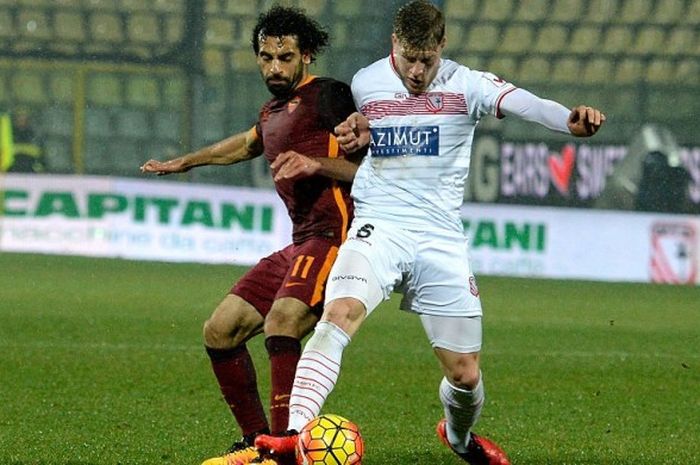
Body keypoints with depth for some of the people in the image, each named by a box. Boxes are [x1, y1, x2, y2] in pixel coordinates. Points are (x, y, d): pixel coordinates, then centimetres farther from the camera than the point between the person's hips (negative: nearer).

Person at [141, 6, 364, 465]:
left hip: (333, 234, -10)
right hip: (299, 243, 10)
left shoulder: (327, 95, -5)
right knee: (220, 331, 8)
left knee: (281, 320, -31)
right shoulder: (273, 112, 21)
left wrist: (315, 163, -23)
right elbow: (247, 143, 44)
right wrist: (184, 162, 52)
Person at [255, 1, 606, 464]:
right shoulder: (364, 84, 4)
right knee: (339, 313, -30)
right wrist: (354, 133, 4)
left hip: (441, 236, 0)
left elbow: (521, 103, -27)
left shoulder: (465, 85, -5)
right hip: (378, 226, 0)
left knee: (465, 374, 5)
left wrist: (571, 121, -46)